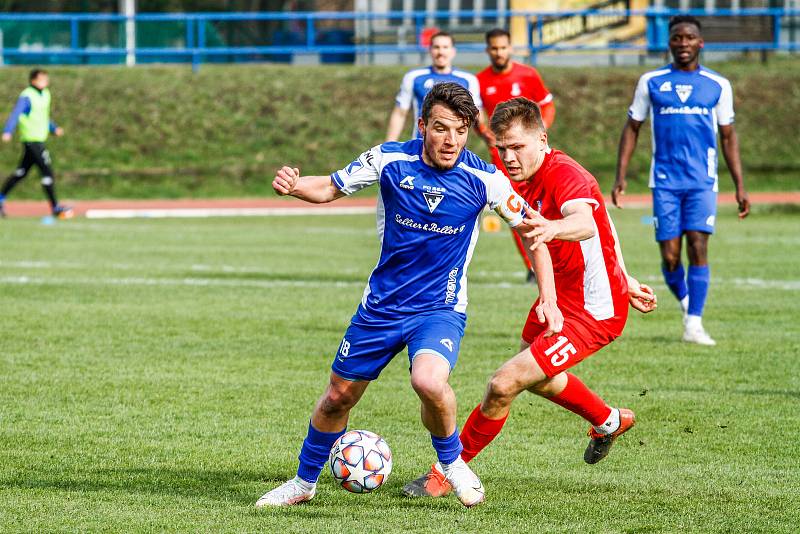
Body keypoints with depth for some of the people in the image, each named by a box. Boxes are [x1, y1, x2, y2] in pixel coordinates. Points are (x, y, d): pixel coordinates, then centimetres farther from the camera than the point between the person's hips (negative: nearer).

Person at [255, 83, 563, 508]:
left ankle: (451, 462, -2)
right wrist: (293, 186, -19)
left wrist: (548, 297, -6)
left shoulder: (483, 179, -13)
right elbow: (330, 189, 2)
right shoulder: (389, 160, -11)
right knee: (339, 395, 11)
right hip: (382, 305, 2)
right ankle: (304, 482, 36)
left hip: (440, 309, -2)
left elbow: (531, 230, 0)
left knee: (429, 381, -31)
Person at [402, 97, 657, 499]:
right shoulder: (528, 181, 3)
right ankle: (608, 422, 60)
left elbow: (585, 224, -50)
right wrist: (623, 281, 25)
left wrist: (552, 228, -72)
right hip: (559, 297, 11)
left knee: (504, 385, -18)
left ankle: (449, 471, 2)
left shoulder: (565, 175, -26)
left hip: (592, 313, -11)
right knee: (534, 375, 33)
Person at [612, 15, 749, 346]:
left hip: (702, 181, 0)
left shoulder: (718, 86, 7)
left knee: (698, 248, -13)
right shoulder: (651, 82, 6)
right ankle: (686, 303, 26)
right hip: (665, 180, 0)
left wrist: (740, 188, 7)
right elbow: (632, 129, 11)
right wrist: (620, 177, 2)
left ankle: (693, 325, -11)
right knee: (669, 256, -3)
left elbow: (728, 137, 12)